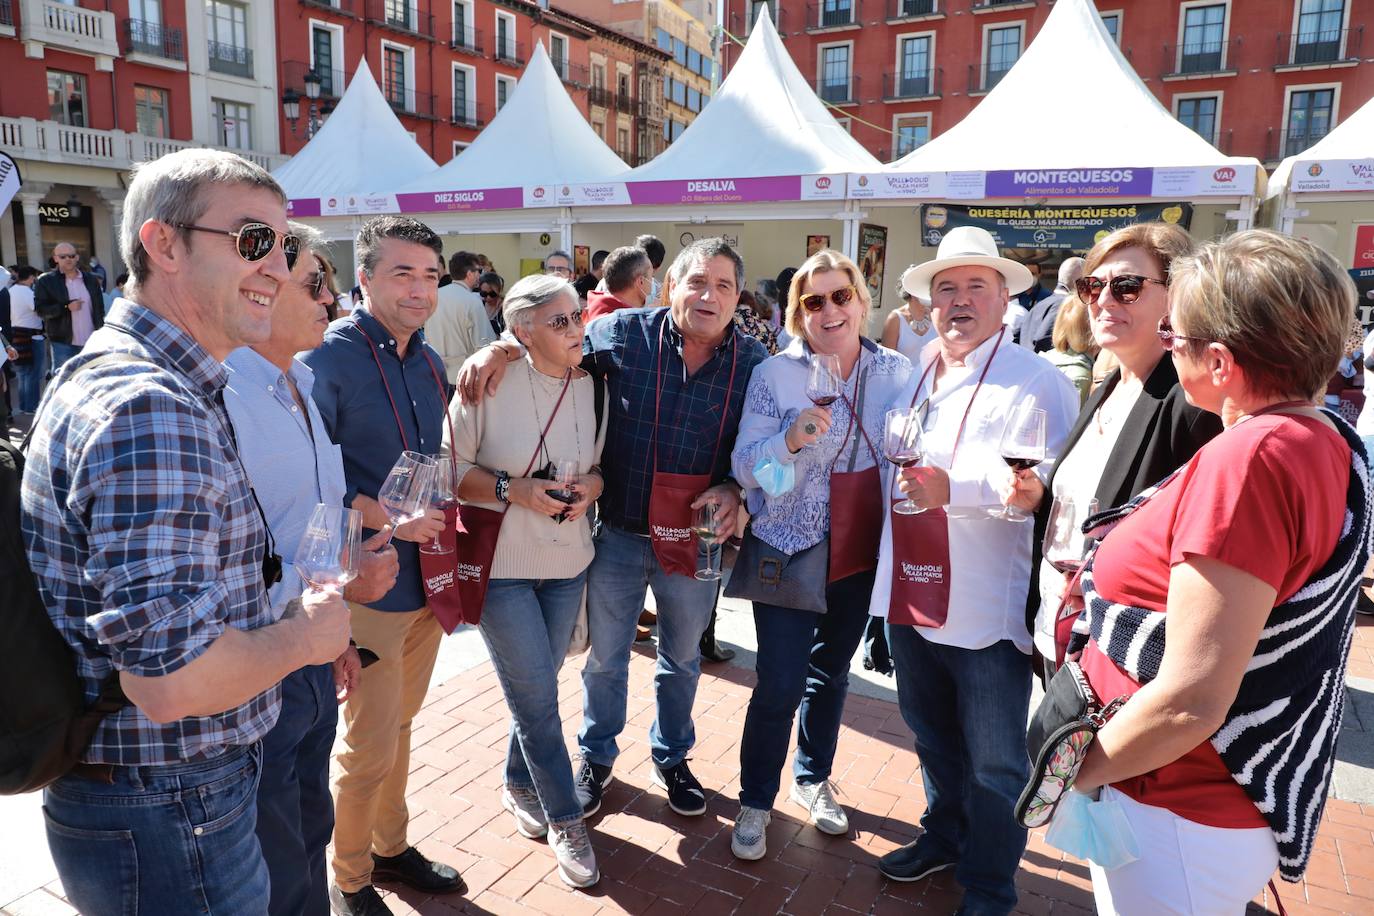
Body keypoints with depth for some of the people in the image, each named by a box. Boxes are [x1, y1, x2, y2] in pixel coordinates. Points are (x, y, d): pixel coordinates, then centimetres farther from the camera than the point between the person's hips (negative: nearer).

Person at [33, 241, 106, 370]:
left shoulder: (91, 280, 9)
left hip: (91, 342, 3)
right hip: (63, 343, -3)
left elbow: (99, 310, 10)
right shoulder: (45, 281, -1)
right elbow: (40, 309, -8)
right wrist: (66, 307, -21)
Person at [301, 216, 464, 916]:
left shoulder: (427, 360, 8)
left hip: (428, 577, 7)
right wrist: (387, 517, -25)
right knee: (370, 745, 6)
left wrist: (445, 511, 6)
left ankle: (391, 847, 41)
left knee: (398, 724, 22)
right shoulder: (328, 357, -15)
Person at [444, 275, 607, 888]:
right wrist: (514, 490, -22)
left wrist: (589, 485, -10)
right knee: (538, 696, 1)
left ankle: (520, 786, 42)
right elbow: (450, 469, -11)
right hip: (501, 563, -4)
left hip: (568, 561, 5)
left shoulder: (590, 386, 1)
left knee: (535, 687, 18)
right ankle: (565, 820, 20)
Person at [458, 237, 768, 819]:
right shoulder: (626, 333, -10)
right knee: (604, 656, 17)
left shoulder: (753, 362, -6)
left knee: (681, 659, 22)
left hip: (695, 540, 1)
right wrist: (501, 349, -16)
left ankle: (671, 756, 47)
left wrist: (733, 491, -16)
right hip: (619, 532, -1)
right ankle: (596, 757, 43)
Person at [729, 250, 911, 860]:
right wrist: (790, 439, -31)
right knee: (778, 687, -1)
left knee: (830, 673, 19)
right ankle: (755, 802, 23)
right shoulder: (774, 374, -11)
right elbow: (744, 467, -13)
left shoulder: (897, 372, -2)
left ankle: (813, 780, 42)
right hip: (789, 552, -3)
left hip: (859, 557, 4)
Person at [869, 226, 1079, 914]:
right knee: (932, 738, 25)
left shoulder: (1035, 381, -11)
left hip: (986, 612, -6)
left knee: (994, 764, 10)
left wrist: (953, 488, -29)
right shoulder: (913, 375, 9)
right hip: (909, 599, 6)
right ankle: (945, 835, 47)